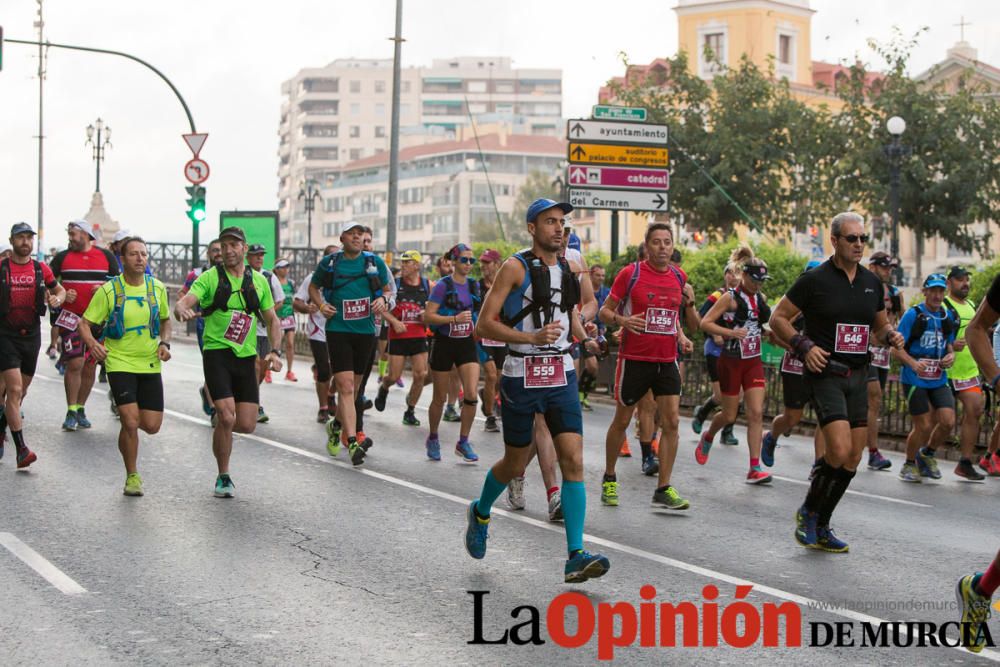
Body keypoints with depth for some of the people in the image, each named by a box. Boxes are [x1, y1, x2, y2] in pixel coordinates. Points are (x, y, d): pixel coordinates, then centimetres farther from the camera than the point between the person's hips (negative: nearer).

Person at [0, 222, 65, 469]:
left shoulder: (41, 269, 6)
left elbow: (60, 290, 20)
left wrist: (57, 299, -2)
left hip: (32, 335, 4)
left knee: (20, 392, 13)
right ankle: (21, 449, -17)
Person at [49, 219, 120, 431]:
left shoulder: (106, 256, 7)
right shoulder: (63, 257, 5)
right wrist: (62, 295, -10)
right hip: (72, 317, -2)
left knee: (90, 367, 8)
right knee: (75, 363, -14)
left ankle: (80, 409, 23)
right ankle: (71, 412, -6)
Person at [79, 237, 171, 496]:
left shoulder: (157, 288, 2)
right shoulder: (109, 290, -8)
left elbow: (165, 320, 18)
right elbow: (85, 324, -5)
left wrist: (164, 343, -1)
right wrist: (92, 343, -26)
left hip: (150, 364, 4)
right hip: (120, 363, -3)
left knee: (151, 426, -1)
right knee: (131, 422, -15)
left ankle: (126, 416, 36)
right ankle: (132, 476, 6)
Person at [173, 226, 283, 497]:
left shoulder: (259, 281, 10)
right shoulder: (209, 278, -1)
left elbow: (272, 320, 18)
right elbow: (182, 303, -14)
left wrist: (275, 351, 2)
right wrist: (183, 310, -39)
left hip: (246, 358, 4)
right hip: (217, 354, -3)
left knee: (247, 424, -3)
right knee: (226, 417, -16)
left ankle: (220, 427, 34)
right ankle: (223, 477, 3)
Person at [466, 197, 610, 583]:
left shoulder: (568, 268, 10)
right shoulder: (516, 267, -8)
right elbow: (484, 325, -12)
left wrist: (584, 339, 6)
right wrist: (531, 337, -23)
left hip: (561, 375, 4)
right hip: (522, 375, -4)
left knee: (573, 461, -9)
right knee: (515, 465, 9)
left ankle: (576, 557, -11)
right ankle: (480, 514, 41)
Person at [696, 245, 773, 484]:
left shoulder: (761, 299, 9)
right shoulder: (731, 298, -9)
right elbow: (705, 323, -13)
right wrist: (730, 332, -25)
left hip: (754, 361, 5)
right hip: (731, 361, -5)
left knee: (756, 413, -8)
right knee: (729, 415, 4)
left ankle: (754, 469, -9)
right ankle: (707, 438, 39)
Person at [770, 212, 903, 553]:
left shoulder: (872, 282, 11)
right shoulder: (815, 280, -6)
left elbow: (880, 325, 23)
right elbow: (778, 318, -2)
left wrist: (890, 336, 0)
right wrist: (803, 346, -15)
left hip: (858, 375, 6)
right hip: (824, 373, -6)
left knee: (853, 458, 5)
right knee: (839, 450, -19)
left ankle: (821, 527, 18)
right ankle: (808, 512, 4)